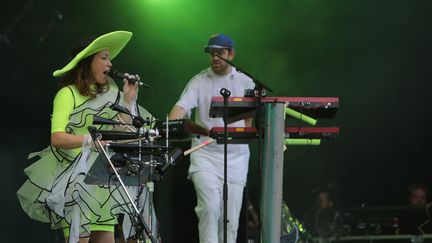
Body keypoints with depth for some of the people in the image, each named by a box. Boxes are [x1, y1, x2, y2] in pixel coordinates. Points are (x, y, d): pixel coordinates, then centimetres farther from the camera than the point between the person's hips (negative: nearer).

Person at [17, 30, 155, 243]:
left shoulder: (106, 95, 17)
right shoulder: (68, 94, -4)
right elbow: (57, 138, -16)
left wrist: (129, 100, 6)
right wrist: (90, 140, -29)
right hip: (75, 178, -7)